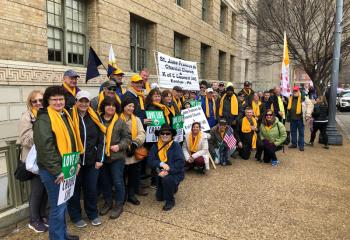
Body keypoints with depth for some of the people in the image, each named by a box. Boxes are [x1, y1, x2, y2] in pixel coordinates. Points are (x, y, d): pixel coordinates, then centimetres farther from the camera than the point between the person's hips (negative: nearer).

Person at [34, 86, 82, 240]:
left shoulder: (65, 116, 11)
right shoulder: (44, 119, -17)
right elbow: (45, 148, -23)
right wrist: (57, 171, -22)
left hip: (65, 168, 9)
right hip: (52, 171, -9)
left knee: (62, 204, 21)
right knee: (58, 206, 2)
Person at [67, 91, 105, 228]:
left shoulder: (95, 117, 3)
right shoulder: (70, 117, -8)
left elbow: (101, 139, 4)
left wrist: (99, 159, -1)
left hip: (92, 160, 3)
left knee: (91, 188, 13)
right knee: (75, 189, 12)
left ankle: (93, 214, 31)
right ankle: (76, 217, 29)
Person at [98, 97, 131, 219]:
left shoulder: (120, 122, -4)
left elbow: (127, 137, -2)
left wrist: (119, 146, -16)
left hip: (117, 157, -2)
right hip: (102, 157, 3)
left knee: (118, 181, 5)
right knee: (105, 181, 17)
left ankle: (119, 205, 23)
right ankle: (107, 202, 36)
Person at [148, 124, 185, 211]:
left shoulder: (176, 145, -14)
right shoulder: (155, 146, -3)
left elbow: (180, 162, -21)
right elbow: (151, 160, -11)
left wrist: (168, 171, -31)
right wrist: (161, 164, -29)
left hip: (175, 173, -5)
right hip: (161, 174, 5)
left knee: (167, 179, -36)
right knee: (159, 197, 11)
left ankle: (170, 201, -9)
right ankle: (172, 188, 42)